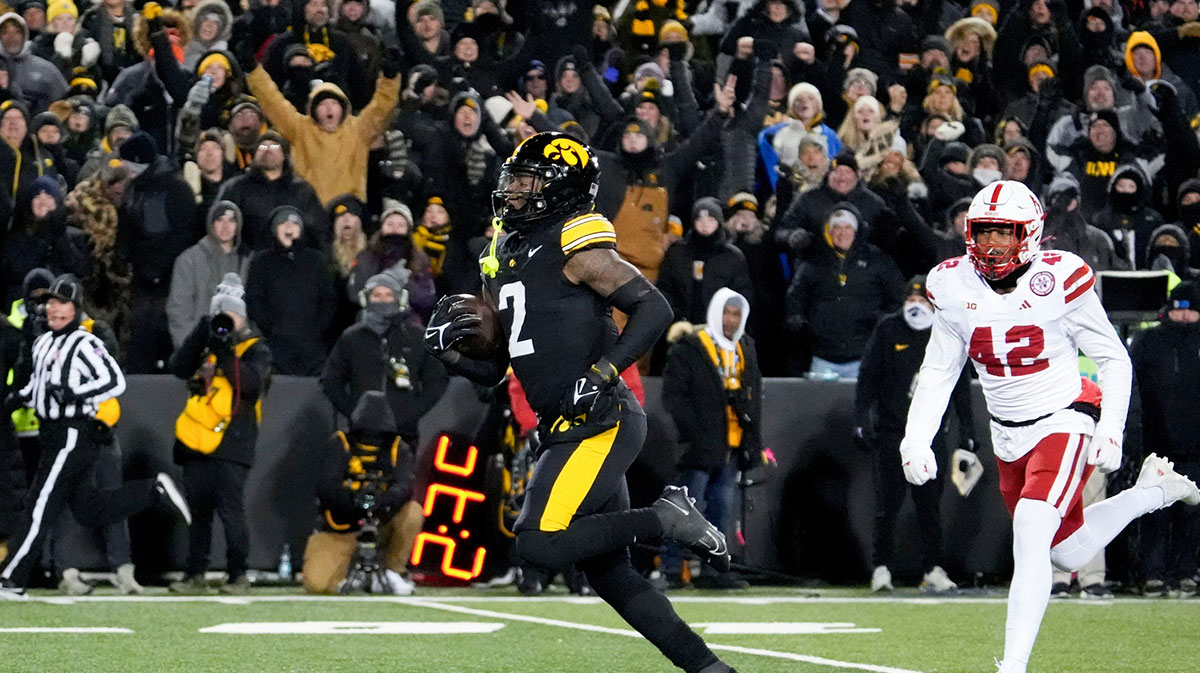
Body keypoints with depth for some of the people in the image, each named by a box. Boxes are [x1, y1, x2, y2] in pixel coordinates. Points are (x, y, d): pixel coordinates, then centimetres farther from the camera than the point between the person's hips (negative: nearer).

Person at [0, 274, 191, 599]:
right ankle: (155, 491, 22)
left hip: (75, 435, -10)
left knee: (42, 505, -10)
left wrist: (73, 395, -25)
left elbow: (115, 381, -19)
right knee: (88, 510, 12)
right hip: (53, 435, 10)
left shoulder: (84, 344, -12)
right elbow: (38, 383, 27)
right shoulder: (43, 342, 15)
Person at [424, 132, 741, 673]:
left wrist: (602, 373, -21)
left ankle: (665, 518, -5)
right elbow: (491, 370, 20)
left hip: (600, 422, -9)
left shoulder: (575, 246, -9)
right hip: (572, 429, 9)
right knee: (608, 573, 9)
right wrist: (448, 348, 0)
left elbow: (654, 309, -14)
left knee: (539, 545, -18)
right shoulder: (503, 262, 16)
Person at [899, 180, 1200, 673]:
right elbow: (938, 372, 7)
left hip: (1063, 421, -6)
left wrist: (1110, 430, -13)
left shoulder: (1059, 279, -15)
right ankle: (1153, 491, 40)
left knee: (1031, 535, -24)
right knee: (1068, 555, 14)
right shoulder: (955, 287, -3)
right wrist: (916, 439, -5)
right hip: (1007, 435, 6)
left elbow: (1114, 360, -5)